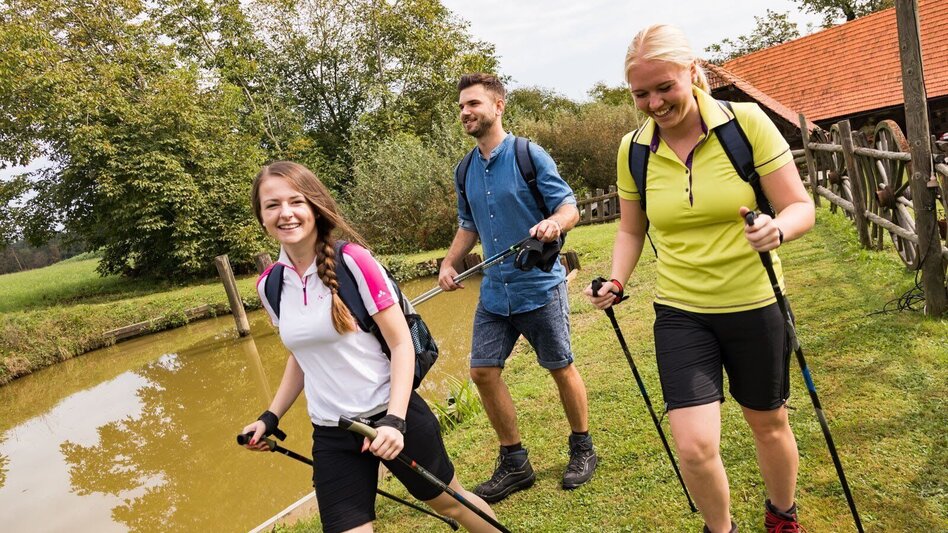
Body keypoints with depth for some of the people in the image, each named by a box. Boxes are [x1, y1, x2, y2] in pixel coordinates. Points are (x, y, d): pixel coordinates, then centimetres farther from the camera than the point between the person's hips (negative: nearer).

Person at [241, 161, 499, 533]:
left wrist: (395, 419, -22)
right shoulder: (270, 286, -1)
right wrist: (271, 417, 9)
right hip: (330, 434, 4)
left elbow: (402, 343, -14)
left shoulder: (353, 261, -15)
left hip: (390, 415, -3)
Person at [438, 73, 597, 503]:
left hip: (539, 286, -6)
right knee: (482, 371, 3)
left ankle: (583, 450, 29)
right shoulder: (466, 171, 8)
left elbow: (569, 206, -10)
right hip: (494, 290, 6)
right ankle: (514, 463, 19)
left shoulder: (530, 155, -9)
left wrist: (555, 223, -33)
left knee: (561, 368, 7)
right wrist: (449, 263, 3)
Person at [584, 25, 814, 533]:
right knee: (694, 447, -7)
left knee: (768, 424, 19)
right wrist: (616, 282, -7)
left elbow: (801, 206, -10)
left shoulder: (747, 121, -12)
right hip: (681, 314, 1)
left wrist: (777, 229, -32)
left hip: (755, 307, -1)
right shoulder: (633, 148, -3)